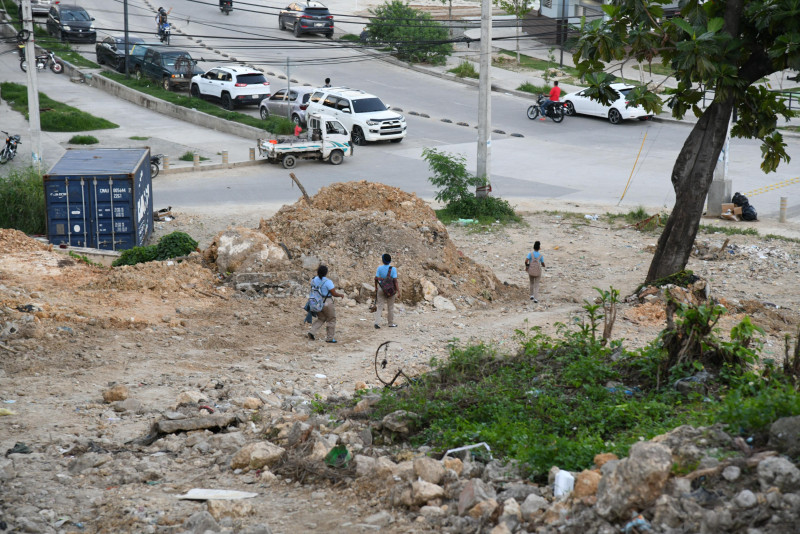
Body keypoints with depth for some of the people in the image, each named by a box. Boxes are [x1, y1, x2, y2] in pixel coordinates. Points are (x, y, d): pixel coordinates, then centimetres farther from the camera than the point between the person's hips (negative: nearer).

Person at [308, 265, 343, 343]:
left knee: (320, 318, 22)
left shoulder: (314, 280, -2)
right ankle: (329, 338, 15)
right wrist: (341, 295, 2)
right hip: (327, 303, -6)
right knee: (331, 320, 11)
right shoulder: (328, 282, -21)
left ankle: (312, 332, 2)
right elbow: (334, 293, -17)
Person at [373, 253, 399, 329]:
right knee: (390, 307, 11)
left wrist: (376, 288, 10)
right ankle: (391, 323, 20)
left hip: (381, 288, 1)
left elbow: (376, 279, -3)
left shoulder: (379, 268, -4)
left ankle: (377, 322, -9)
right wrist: (397, 289, -7)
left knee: (379, 306, 5)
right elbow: (395, 280, -13)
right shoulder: (393, 269, -10)